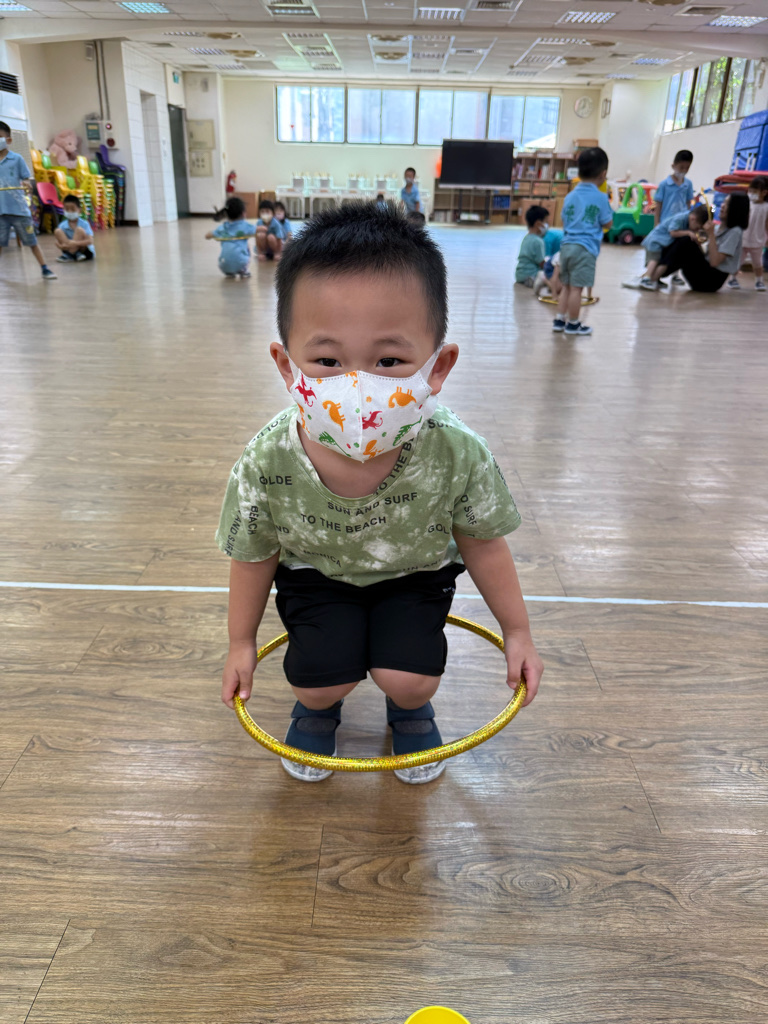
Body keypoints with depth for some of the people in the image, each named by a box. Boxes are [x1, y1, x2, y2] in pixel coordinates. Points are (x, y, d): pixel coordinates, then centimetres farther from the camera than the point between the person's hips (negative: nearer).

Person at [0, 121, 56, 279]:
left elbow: (26, 180, 0)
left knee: (31, 241, 2)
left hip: (18, 208, -3)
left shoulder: (17, 159, 2)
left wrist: (25, 185, -20)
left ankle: (45, 269, 8)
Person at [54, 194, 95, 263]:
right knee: (57, 231, -13)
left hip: (86, 252, -3)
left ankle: (67, 255, -25)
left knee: (79, 230, -25)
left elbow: (90, 241, -24)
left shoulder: (84, 224, -12)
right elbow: (56, 240, -7)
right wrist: (61, 246, -31)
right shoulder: (63, 225, -3)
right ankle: (76, 255, -24)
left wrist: (76, 243, -39)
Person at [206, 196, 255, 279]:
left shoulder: (222, 228, 15)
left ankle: (229, 273, 22)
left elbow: (207, 236, 26)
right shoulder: (245, 226, 8)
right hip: (240, 263, -3)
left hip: (224, 266, 3)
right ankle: (244, 271, 18)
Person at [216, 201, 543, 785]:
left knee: (407, 678, -14)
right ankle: (317, 703, 28)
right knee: (321, 681, -11)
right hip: (317, 574, 0)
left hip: (415, 572, 0)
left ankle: (410, 706, 25)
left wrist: (518, 633, -1)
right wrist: (242, 643, 3)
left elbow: (483, 545, -11)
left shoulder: (459, 456, -32)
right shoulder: (266, 465, -30)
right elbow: (253, 557, -10)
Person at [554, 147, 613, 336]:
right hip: (586, 248, -6)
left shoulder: (570, 196, 9)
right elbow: (607, 224, 1)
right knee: (577, 287, -1)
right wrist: (608, 208, 16)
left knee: (566, 286, 14)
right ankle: (573, 324, 7)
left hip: (567, 245, 6)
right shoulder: (600, 198, -7)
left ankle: (560, 319, 18)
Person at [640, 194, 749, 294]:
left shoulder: (735, 232, -9)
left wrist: (711, 235, -17)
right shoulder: (719, 228, 17)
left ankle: (656, 275, -28)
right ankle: (653, 275, -19)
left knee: (687, 243, -23)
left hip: (713, 280, -8)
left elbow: (714, 262, -19)